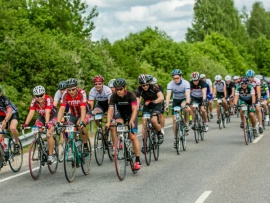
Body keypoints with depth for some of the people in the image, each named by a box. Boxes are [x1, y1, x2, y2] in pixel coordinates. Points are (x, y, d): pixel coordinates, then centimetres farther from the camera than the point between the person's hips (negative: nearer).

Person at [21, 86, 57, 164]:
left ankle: (51, 155, -14)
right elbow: (31, 113, -32)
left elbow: (47, 112, -45)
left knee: (49, 134, -23)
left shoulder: (48, 99, -33)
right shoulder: (34, 101, -23)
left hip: (52, 116, -4)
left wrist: (47, 123, -59)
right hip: (41, 116, 5)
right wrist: (25, 124, -45)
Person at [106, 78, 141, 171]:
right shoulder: (114, 96, -20)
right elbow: (110, 110, -28)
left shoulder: (131, 95, -27)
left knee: (133, 136, -14)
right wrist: (108, 122, -44)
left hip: (131, 115, -2)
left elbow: (134, 110, -34)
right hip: (121, 114, 3)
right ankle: (115, 148, -25)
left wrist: (131, 121, -49)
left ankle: (138, 160, -9)